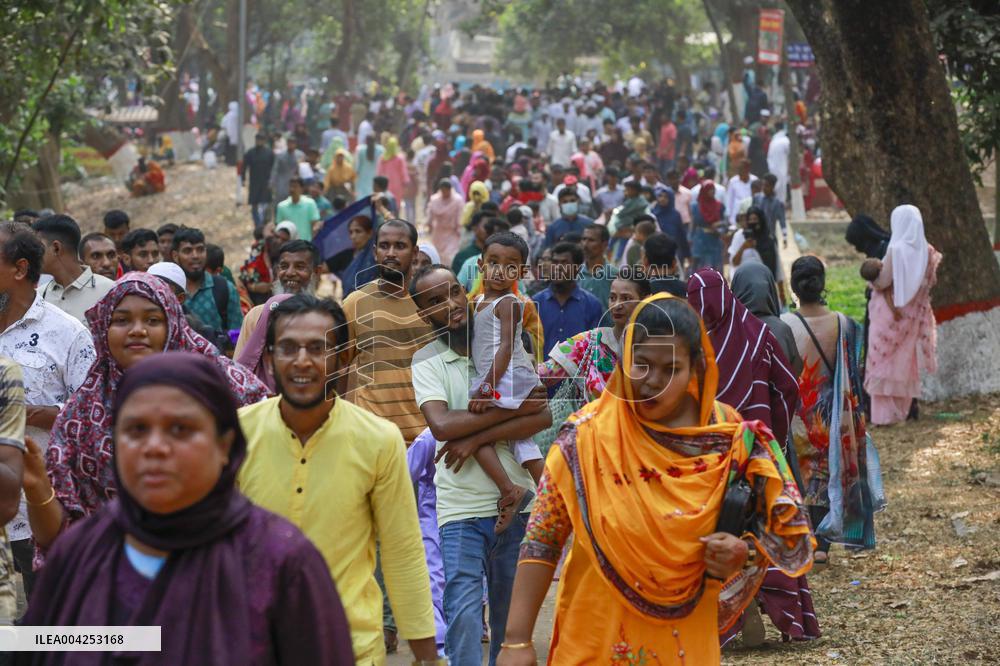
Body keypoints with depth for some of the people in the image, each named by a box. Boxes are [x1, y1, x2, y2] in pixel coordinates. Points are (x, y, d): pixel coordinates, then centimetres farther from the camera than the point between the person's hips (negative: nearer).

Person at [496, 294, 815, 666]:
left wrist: (742, 553, -17)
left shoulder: (729, 435, -6)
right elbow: (541, 538, -10)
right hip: (597, 636, -2)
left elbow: (779, 521, 5)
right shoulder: (589, 435, -12)